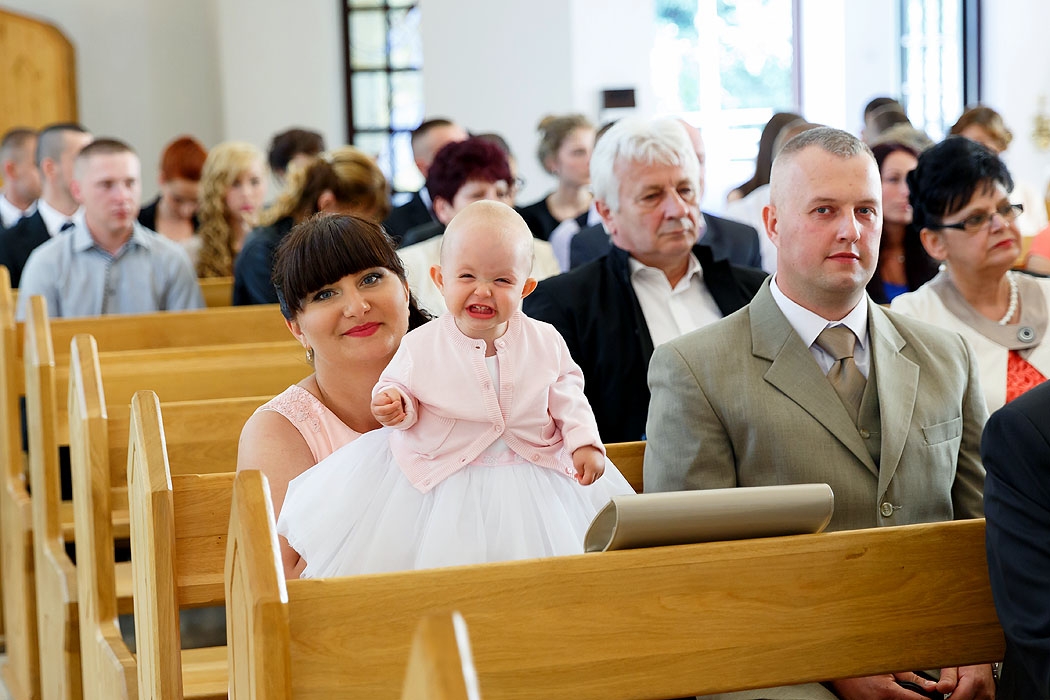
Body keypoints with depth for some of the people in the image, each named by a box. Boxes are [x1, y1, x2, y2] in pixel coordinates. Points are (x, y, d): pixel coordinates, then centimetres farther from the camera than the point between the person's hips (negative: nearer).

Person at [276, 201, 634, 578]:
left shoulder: (546, 342, -5)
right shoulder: (421, 346, -9)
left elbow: (568, 398, 3)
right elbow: (397, 382, 2)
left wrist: (585, 443, -9)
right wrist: (393, 405, -20)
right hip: (442, 476, -1)